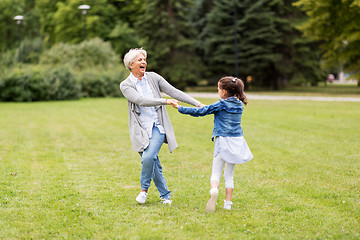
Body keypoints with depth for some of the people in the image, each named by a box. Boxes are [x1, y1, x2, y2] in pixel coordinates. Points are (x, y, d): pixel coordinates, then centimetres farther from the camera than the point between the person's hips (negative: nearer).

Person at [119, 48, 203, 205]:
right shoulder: (125, 85, -2)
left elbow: (174, 92, 4)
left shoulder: (153, 78, 5)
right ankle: (165, 195, 18)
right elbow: (140, 100, -17)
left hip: (157, 127, 0)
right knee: (153, 163, 1)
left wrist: (198, 104, -1)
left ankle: (144, 189, -1)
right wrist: (165, 101, -26)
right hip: (141, 130, 0)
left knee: (148, 157, -22)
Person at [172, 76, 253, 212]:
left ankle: (214, 190, -31)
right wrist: (206, 107, 32)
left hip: (223, 140, -5)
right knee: (229, 174, 13)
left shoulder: (221, 105, -7)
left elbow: (200, 112, -6)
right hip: (237, 141, 5)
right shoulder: (239, 105, 9)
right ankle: (228, 203, 8)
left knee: (216, 172, -2)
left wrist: (180, 108, 2)